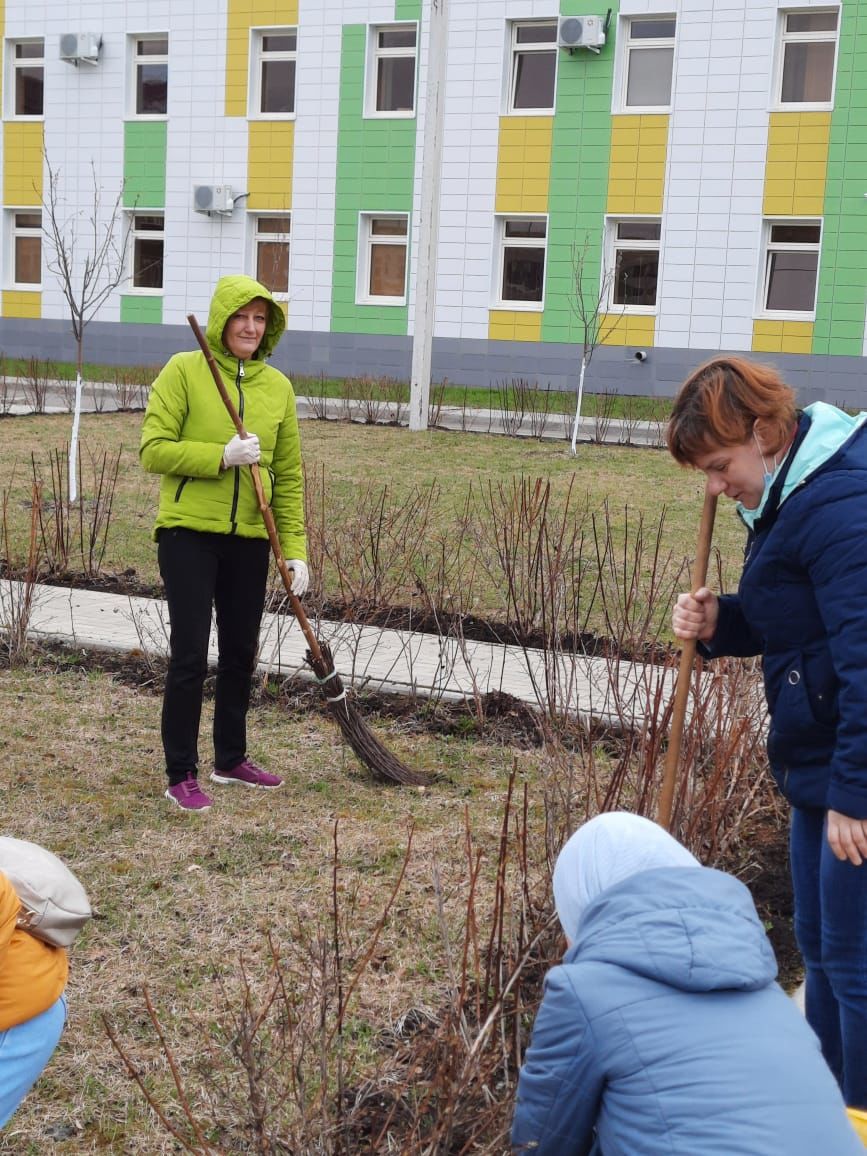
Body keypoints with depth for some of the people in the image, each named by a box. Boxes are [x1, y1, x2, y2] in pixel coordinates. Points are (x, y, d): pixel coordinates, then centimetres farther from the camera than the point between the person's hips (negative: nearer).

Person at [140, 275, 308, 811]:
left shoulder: (278, 386, 5)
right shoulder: (184, 371, -6)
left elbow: (289, 475, 7)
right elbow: (154, 449, -10)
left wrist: (296, 550, 3)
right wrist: (220, 457, -21)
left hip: (250, 540, 5)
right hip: (189, 532, -4)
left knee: (241, 653, 14)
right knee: (190, 655, -4)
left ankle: (231, 759, 32)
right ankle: (181, 775, 8)